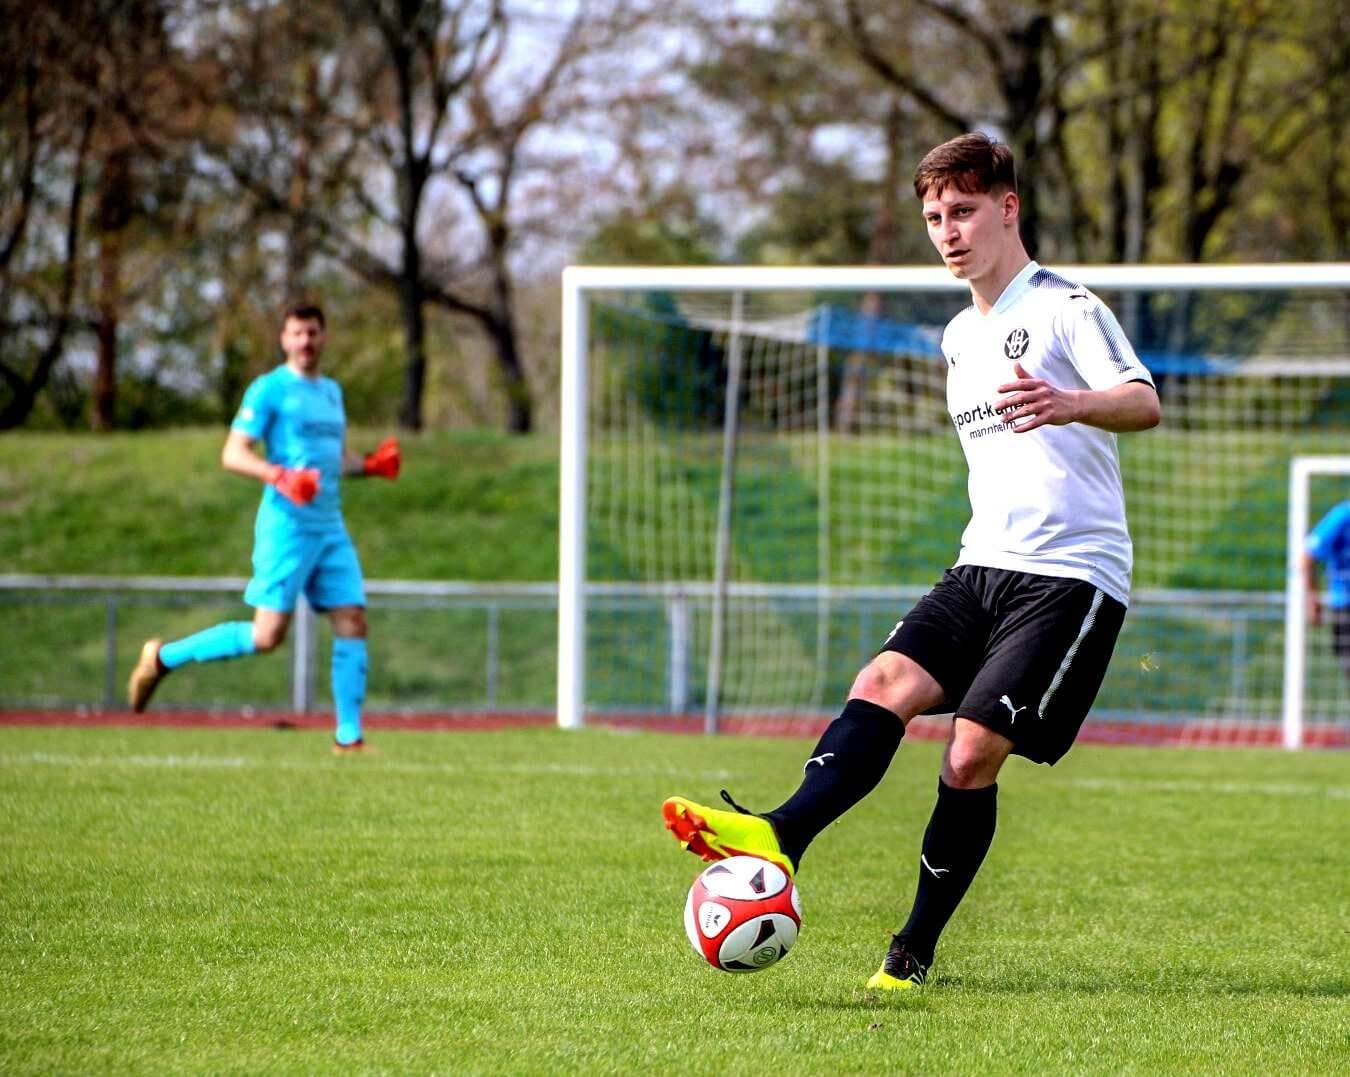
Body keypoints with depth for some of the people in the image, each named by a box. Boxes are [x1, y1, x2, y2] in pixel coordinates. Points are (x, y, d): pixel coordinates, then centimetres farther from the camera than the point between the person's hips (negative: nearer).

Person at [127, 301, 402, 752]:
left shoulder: (331, 391, 18)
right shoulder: (270, 389, -4)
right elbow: (233, 454, -11)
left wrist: (370, 463, 9)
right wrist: (281, 476, -25)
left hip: (331, 526, 7)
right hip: (287, 525, -7)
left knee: (352, 623, -2)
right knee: (267, 635, -11)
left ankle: (348, 736, 2)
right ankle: (164, 657, 4)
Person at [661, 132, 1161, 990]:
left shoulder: (1066, 308, -5)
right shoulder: (961, 338, 21)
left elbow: (1145, 402, -22)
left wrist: (1073, 404, -43)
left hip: (1074, 575, -7)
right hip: (985, 566, 7)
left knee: (973, 754, -15)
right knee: (886, 682, -18)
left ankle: (914, 956, -7)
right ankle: (781, 837, -38)